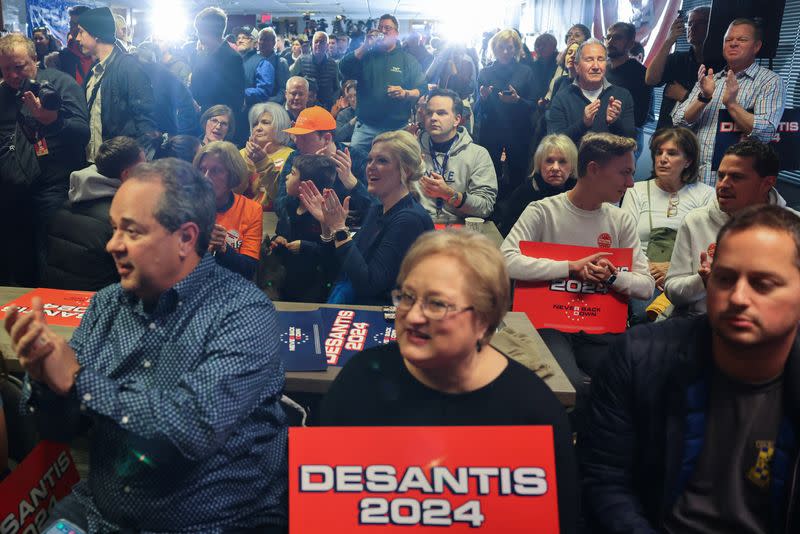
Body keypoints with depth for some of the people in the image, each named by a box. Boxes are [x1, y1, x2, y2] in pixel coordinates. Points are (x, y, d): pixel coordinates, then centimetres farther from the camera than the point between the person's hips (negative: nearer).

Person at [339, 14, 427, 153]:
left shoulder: (408, 59, 9)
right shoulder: (366, 55, 14)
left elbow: (422, 89, 2)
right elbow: (344, 70, -3)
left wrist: (405, 93, -19)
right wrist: (365, 46, -8)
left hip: (397, 128, -1)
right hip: (365, 127, 1)